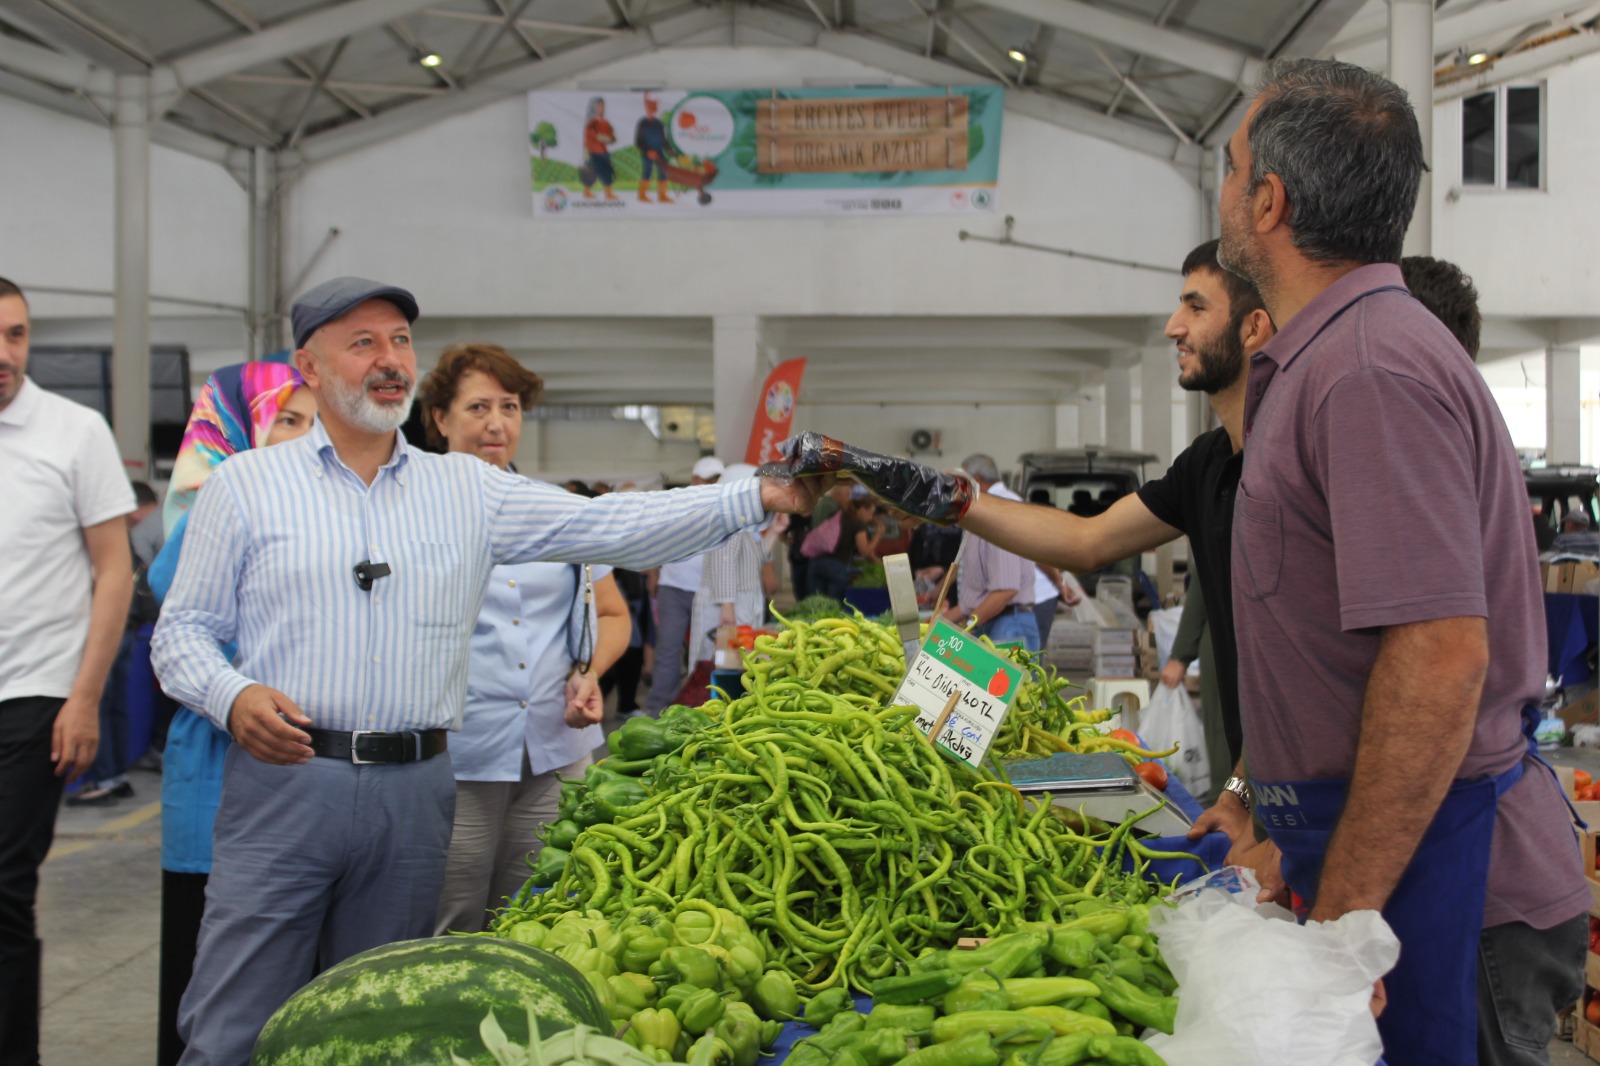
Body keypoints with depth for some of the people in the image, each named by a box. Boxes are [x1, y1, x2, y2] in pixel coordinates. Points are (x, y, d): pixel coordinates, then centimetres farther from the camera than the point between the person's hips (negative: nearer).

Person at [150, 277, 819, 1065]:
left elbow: (608, 526, 2)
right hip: (283, 781, -2)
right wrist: (234, 697, -16)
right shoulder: (245, 485, 4)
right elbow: (183, 630, 6)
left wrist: (760, 497, -7)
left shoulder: (469, 490, 9)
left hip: (413, 793, 3)